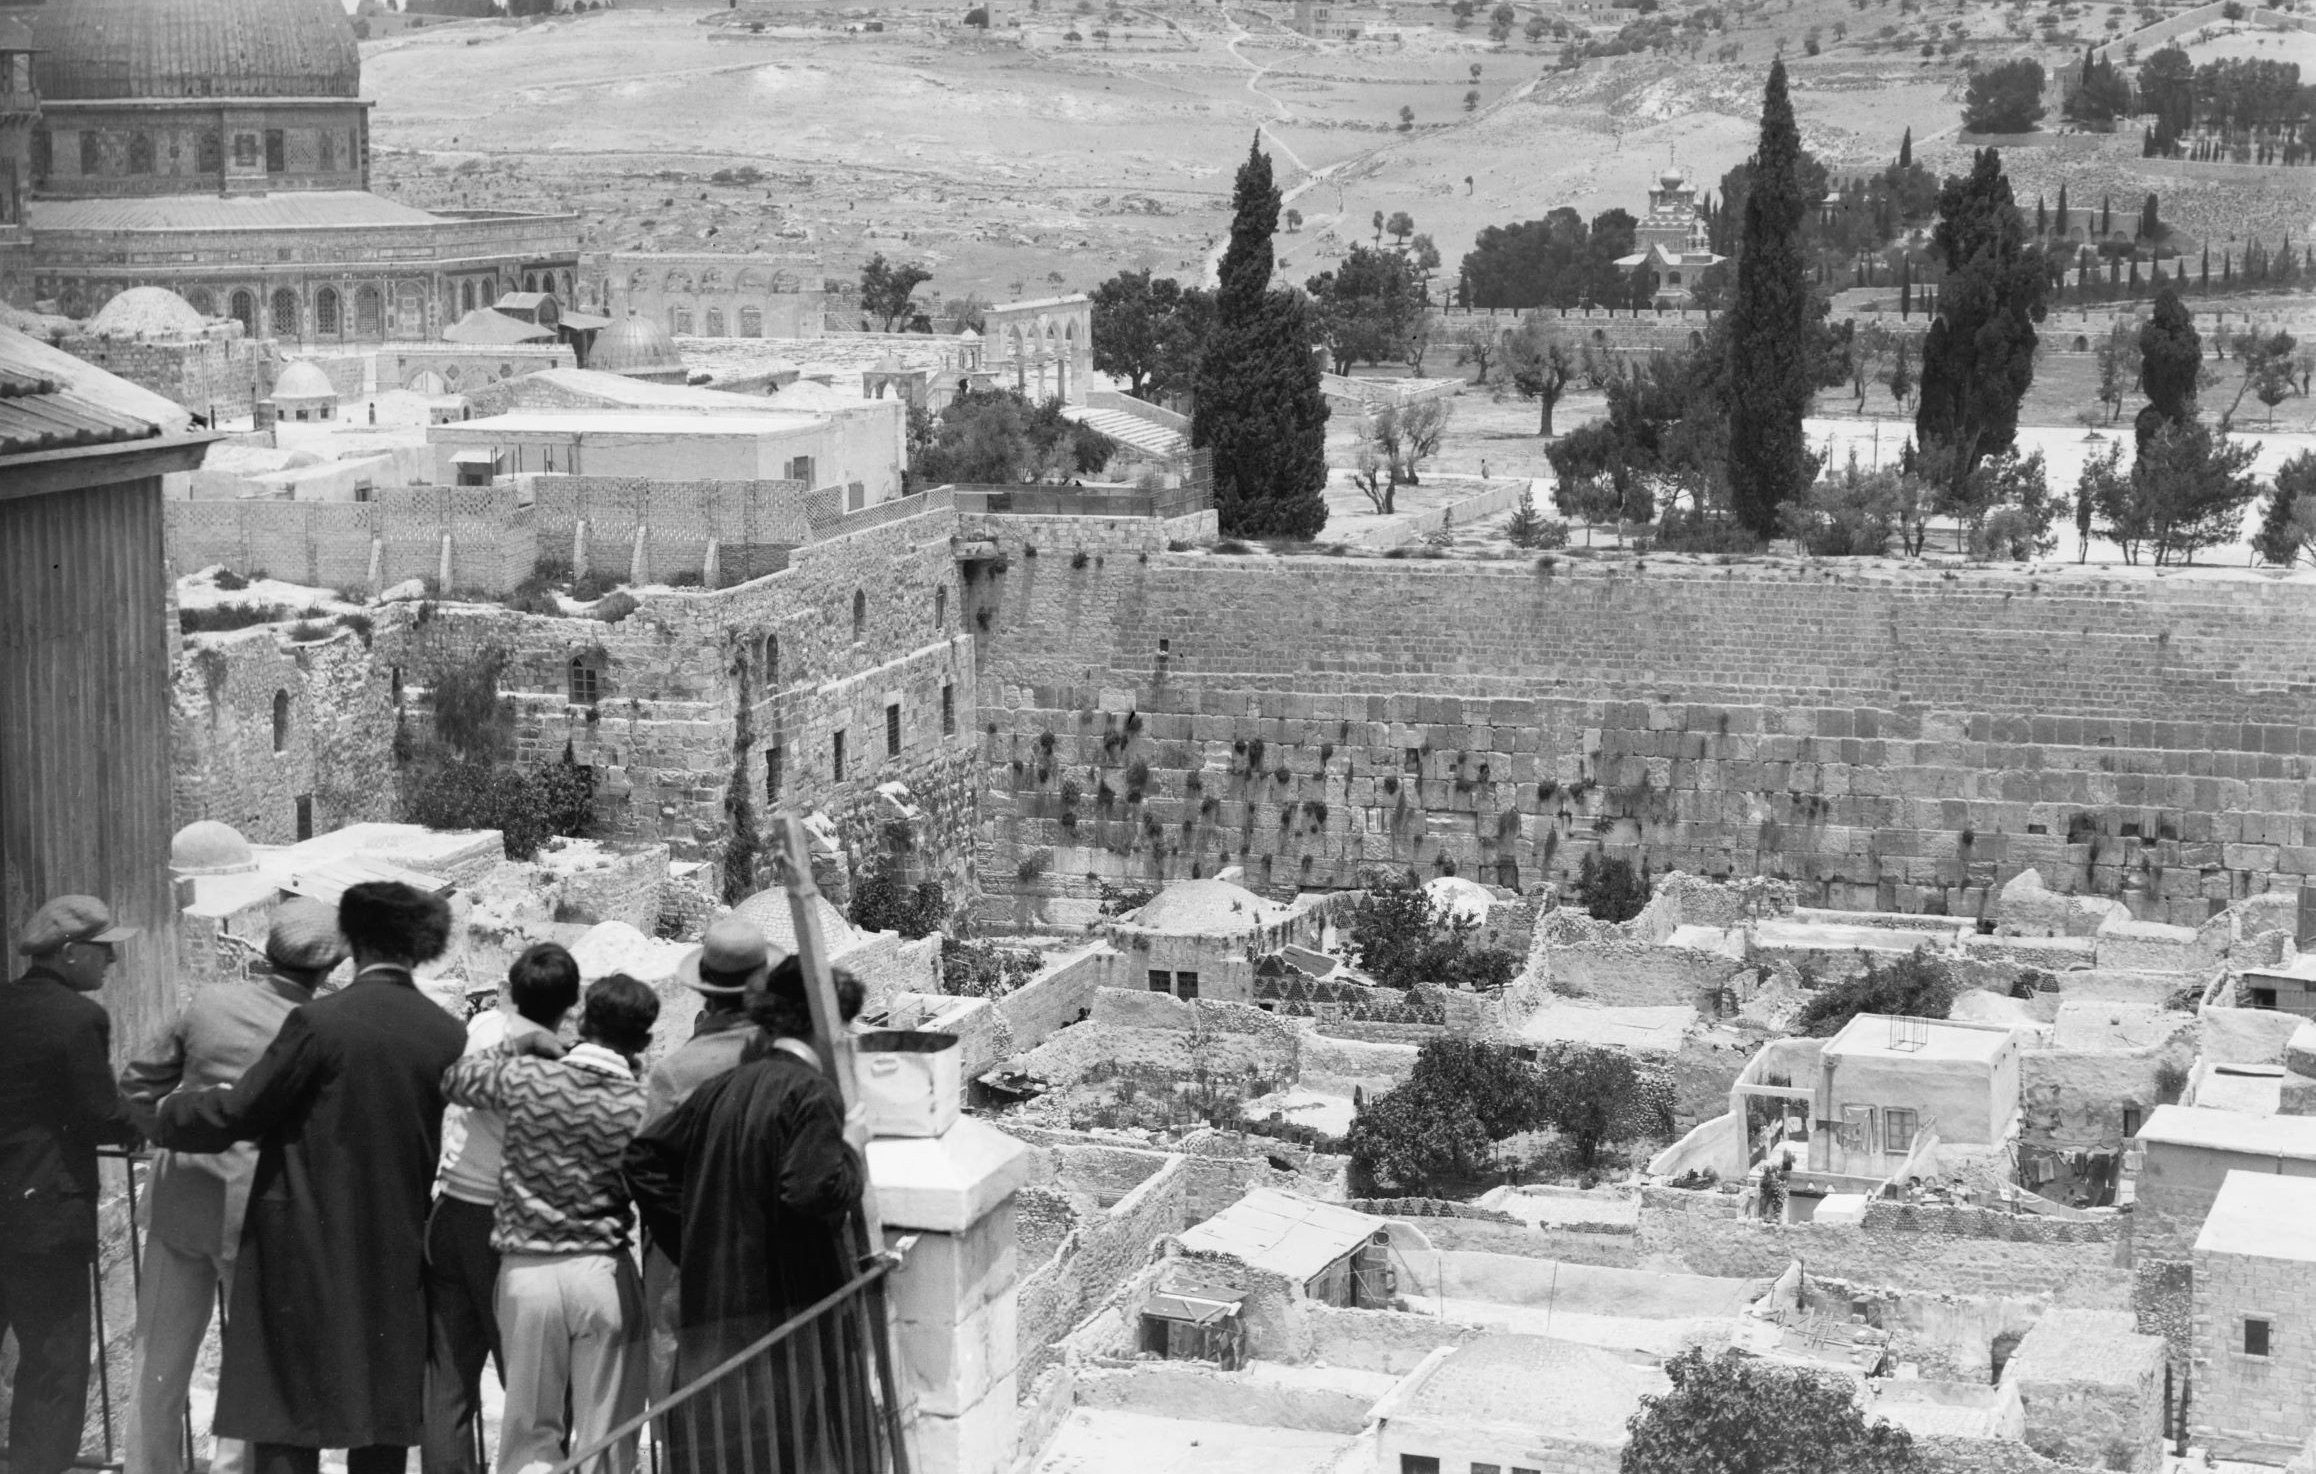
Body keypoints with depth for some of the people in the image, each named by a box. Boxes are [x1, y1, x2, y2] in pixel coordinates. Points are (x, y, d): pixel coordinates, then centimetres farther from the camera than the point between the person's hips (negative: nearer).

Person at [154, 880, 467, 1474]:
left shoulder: (319, 1023, -14)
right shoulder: (447, 1035, -1)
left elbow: (237, 1112, -8)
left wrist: (169, 1113, 10)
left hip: (308, 1251, -4)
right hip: (396, 1255, 4)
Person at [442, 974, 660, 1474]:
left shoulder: (525, 1079, -3)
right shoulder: (640, 1107, -7)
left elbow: (453, 1080, 15)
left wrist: (516, 1044, 24)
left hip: (527, 1271, 1)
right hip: (603, 1273, -1)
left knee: (530, 1428, 10)